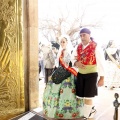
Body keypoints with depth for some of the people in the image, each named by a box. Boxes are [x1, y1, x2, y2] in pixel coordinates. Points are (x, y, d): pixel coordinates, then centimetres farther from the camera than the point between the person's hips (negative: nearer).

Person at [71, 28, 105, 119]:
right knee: (81, 95, 12)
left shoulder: (96, 47, -12)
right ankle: (92, 109, 39)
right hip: (80, 74, 6)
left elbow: (101, 63, -10)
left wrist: (102, 78, -10)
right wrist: (76, 63, -11)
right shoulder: (78, 47, 4)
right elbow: (73, 59, 14)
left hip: (91, 74, -5)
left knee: (87, 97, -1)